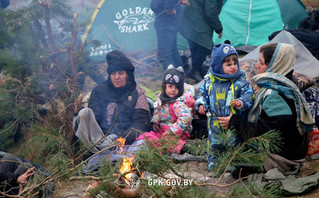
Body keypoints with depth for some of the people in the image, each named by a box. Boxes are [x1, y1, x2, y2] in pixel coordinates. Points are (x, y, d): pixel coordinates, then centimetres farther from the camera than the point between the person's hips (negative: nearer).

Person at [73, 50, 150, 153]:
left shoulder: (138, 93, 12)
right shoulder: (99, 91, 18)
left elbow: (140, 124, 0)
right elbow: (94, 115, 5)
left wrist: (119, 138, -19)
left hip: (127, 141, -1)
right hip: (99, 135, 2)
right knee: (85, 112, -21)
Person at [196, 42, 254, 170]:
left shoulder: (241, 81, -9)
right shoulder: (209, 81, -1)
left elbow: (249, 93, -12)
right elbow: (203, 93, 12)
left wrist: (242, 102, -31)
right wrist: (201, 104, -5)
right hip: (215, 122, 2)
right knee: (214, 144, 15)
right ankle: (213, 164, 33)